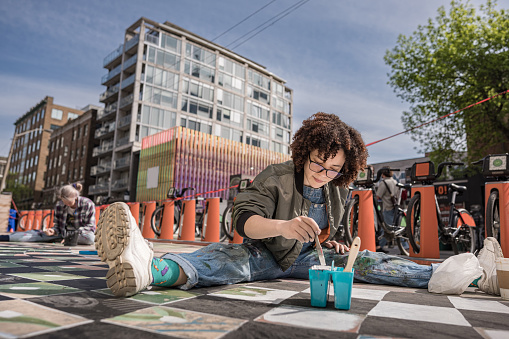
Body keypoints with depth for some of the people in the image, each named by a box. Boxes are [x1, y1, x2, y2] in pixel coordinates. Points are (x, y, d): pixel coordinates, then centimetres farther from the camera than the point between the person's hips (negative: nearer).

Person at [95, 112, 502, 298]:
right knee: (228, 257, -36)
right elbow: (244, 218, -30)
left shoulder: (339, 191, 3)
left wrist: (330, 243, 1)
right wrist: (284, 226, -48)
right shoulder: (275, 177, -15)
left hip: (306, 259, 5)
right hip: (265, 256, -5)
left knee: (363, 261, -12)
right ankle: (150, 267, -66)